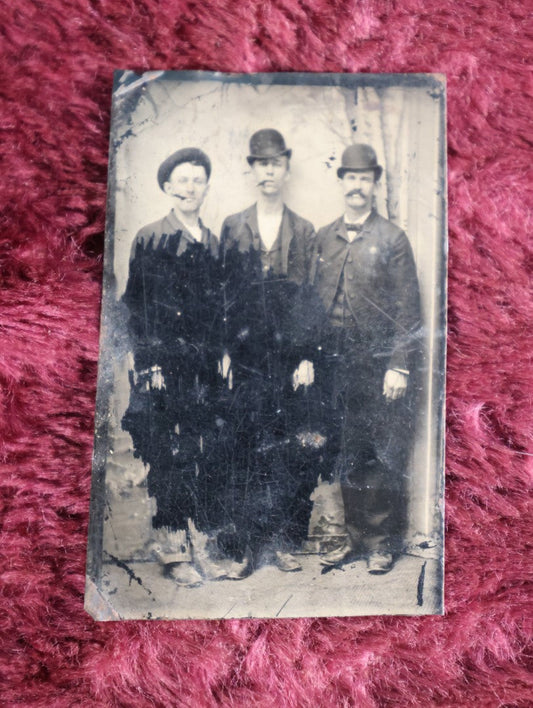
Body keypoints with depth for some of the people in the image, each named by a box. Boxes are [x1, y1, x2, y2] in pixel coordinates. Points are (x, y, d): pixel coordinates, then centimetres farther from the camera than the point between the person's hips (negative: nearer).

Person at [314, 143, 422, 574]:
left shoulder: (393, 239, 0)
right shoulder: (324, 238, 11)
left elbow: (408, 310, -4)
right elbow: (316, 301, 12)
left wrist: (400, 367, -11)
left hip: (381, 367, -3)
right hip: (339, 365, 4)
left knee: (385, 458, 3)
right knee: (349, 457, 11)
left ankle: (384, 542, 20)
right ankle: (356, 536, 26)